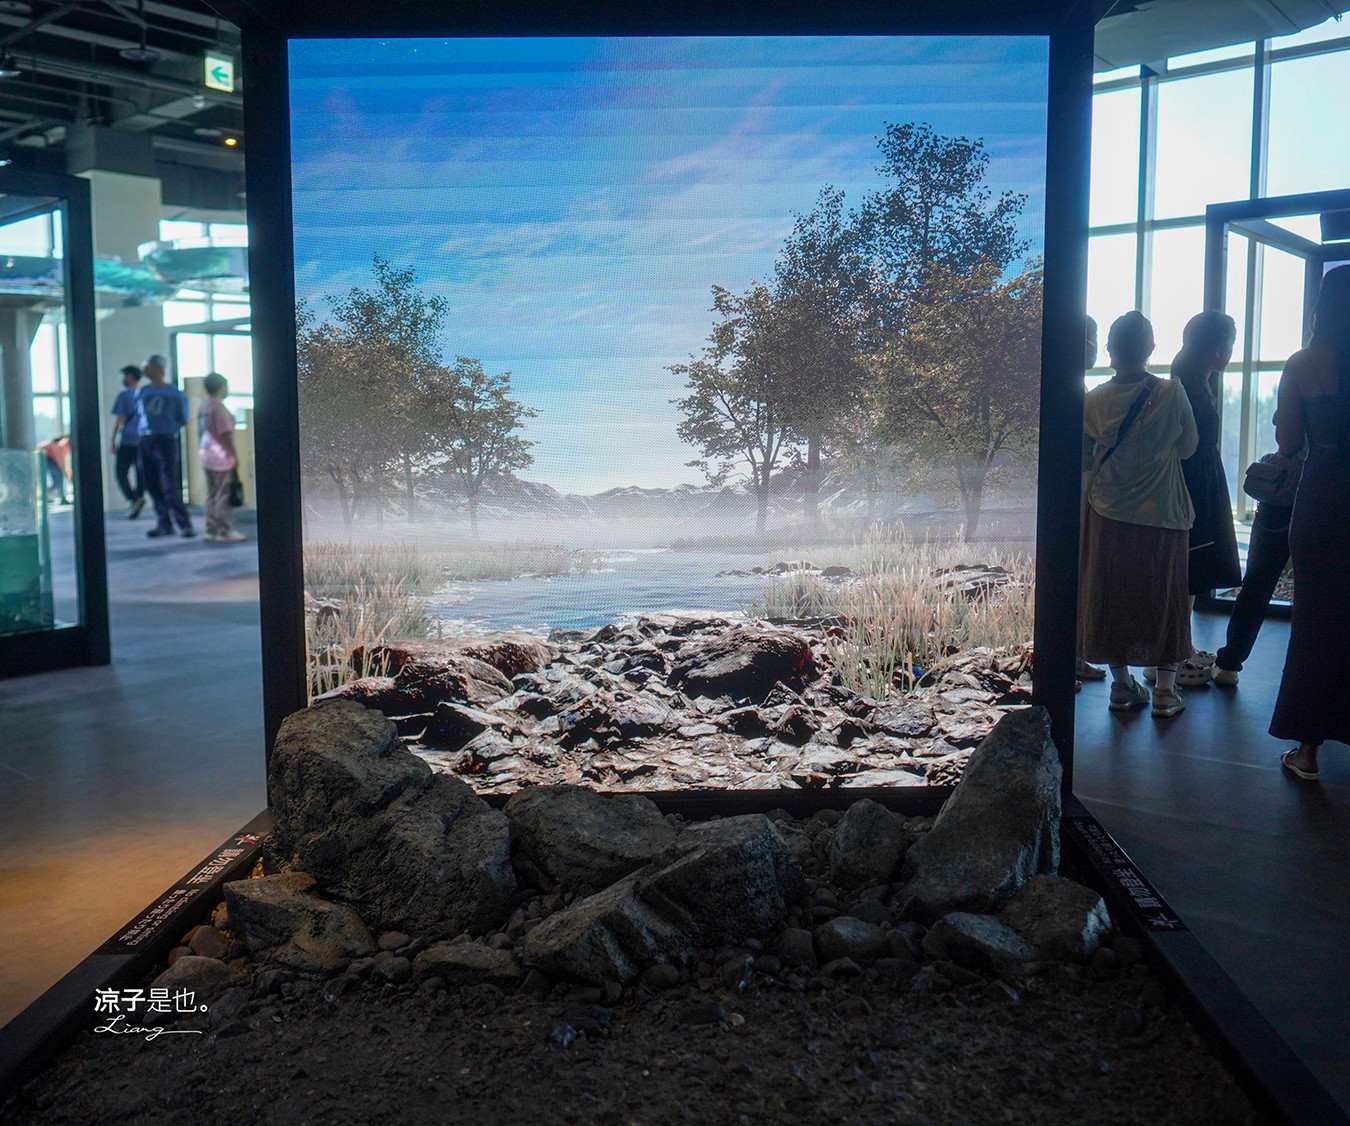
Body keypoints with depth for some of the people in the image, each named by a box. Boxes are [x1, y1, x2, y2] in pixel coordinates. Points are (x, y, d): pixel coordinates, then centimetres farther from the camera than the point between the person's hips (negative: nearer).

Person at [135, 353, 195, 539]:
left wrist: (168, 430, -3)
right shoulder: (142, 393, 12)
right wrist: (141, 432, 11)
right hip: (145, 441, 6)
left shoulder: (175, 394, -2)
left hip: (165, 441, -6)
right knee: (152, 485, 5)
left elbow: (183, 421, 3)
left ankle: (185, 525, -10)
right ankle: (164, 524, 13)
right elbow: (138, 415, 22)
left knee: (169, 485, -12)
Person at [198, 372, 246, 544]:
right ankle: (224, 532, -2)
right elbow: (225, 434, -17)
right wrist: (235, 455, -11)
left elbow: (201, 431, 16)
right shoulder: (218, 406, -15)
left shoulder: (204, 405, 12)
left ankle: (211, 530, 15)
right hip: (221, 457, -9)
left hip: (206, 456, 9)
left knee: (212, 495, 12)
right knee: (223, 496, -4)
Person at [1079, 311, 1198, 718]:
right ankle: (1165, 689, 14)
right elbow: (1188, 446, 2)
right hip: (1162, 515, -1)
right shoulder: (1171, 393, -11)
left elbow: (1084, 460, 2)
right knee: (1164, 596, 10)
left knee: (1110, 595, 11)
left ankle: (1121, 684, 18)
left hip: (1107, 514, 1)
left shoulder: (1093, 401, -7)